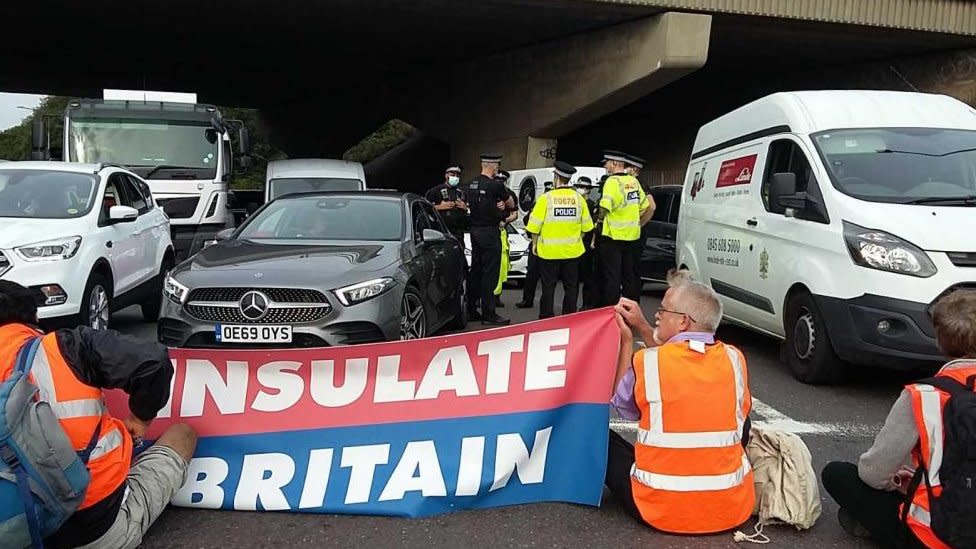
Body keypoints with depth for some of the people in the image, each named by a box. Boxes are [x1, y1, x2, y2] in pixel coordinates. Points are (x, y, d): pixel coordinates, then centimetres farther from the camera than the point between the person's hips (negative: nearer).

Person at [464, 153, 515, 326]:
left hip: (474, 230, 8)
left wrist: (497, 206, 6)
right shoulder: (495, 185, -14)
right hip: (489, 232, -8)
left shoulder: (471, 185, 8)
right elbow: (511, 204, 1)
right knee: (490, 273, -4)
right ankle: (488, 314, -2)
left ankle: (471, 310, 20)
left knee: (475, 271, 14)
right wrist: (503, 204, 24)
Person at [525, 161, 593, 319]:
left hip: (549, 251, -2)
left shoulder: (546, 198, -11)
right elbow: (586, 226, 4)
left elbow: (535, 226, -9)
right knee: (571, 288, 11)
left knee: (548, 288, 7)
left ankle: (546, 318, 11)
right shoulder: (578, 198, -1)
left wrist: (535, 243, 5)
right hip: (572, 251, 3)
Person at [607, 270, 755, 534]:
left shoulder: (645, 361, -13)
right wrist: (643, 329, 17)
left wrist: (626, 341, 13)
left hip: (661, 512, -2)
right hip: (733, 511, 3)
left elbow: (621, 406, 8)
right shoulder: (734, 359, -2)